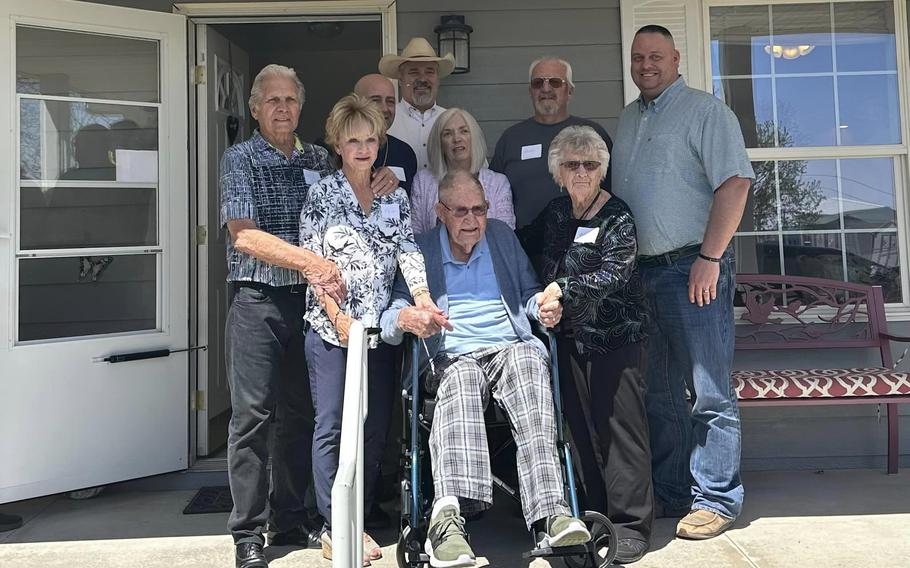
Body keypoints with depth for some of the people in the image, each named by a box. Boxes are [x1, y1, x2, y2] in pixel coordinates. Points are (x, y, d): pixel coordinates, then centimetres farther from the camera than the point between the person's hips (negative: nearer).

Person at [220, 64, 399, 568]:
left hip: (309, 301, 4)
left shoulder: (320, 159, 13)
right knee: (253, 414, -2)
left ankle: (290, 521, 24)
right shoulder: (240, 159, 0)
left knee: (301, 414, 10)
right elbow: (244, 236, -11)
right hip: (257, 303, -4)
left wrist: (381, 183, -2)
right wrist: (308, 262, -22)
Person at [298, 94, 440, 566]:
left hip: (380, 328, 4)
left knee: (374, 427, 8)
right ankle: (333, 529, 10)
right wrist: (337, 316, -13)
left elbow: (407, 249, 0)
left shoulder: (394, 196, 10)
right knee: (332, 426, -1)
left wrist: (422, 296, -18)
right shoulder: (322, 194, 1)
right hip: (332, 328, -3)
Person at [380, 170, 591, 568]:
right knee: (461, 380, -39)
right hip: (451, 356, -1)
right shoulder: (419, 250, 15)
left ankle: (550, 513, -47)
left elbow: (528, 292, 28)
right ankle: (449, 515, -56)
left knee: (527, 363, -36)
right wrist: (406, 318, -18)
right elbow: (389, 317, 7)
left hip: (511, 346, 2)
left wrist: (544, 306, 3)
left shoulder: (502, 236, 24)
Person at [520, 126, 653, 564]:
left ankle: (630, 526, 8)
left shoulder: (617, 218, -8)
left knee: (619, 426, -3)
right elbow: (527, 242, 28)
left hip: (613, 335, -6)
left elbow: (614, 273, -19)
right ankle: (597, 516, 23)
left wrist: (564, 288, -26)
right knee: (583, 427, 11)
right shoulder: (556, 211, 11)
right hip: (569, 335, 6)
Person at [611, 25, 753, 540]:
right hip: (641, 269, 7)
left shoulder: (706, 111, -2)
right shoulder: (628, 120, 19)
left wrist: (709, 258, -18)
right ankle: (670, 495, 23)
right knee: (659, 393, 12)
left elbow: (734, 183, -12)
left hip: (693, 267, -7)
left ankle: (715, 500, 10)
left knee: (709, 391, -1)